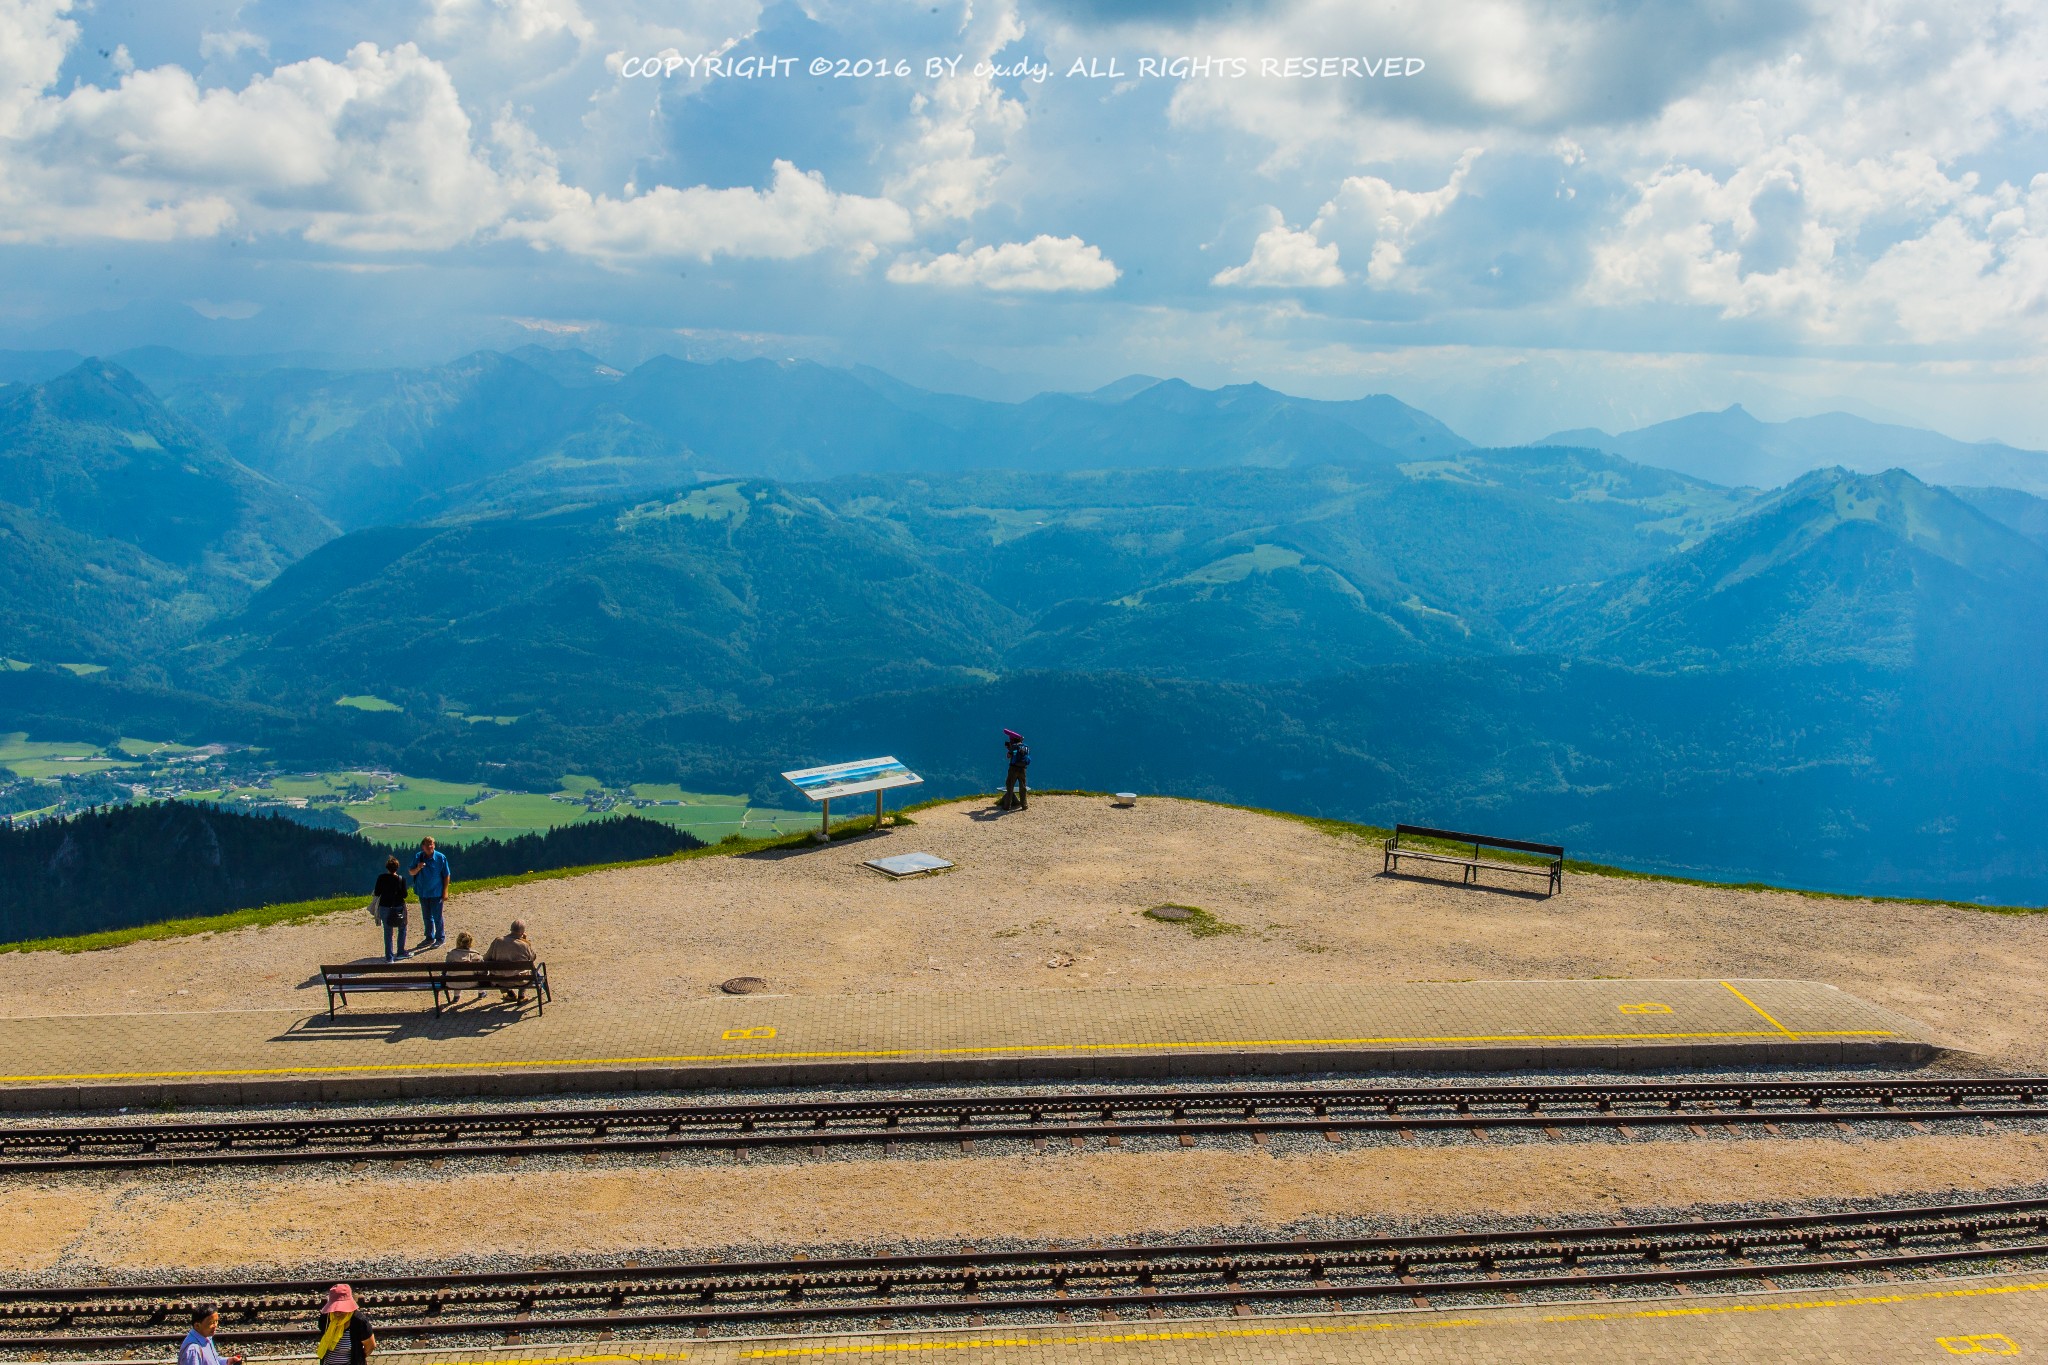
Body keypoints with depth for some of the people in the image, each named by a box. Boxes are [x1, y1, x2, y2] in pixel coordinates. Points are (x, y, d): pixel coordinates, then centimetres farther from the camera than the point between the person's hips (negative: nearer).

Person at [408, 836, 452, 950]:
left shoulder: (441, 857, -10)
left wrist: (445, 890, -6)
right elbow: (411, 872, 3)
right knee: (426, 917, 15)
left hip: (436, 893, -4)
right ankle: (429, 938, 27)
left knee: (437, 916, 0)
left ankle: (440, 938, 13)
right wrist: (418, 868, -19)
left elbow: (447, 875, -4)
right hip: (423, 892, 4)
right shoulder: (419, 857, -2)